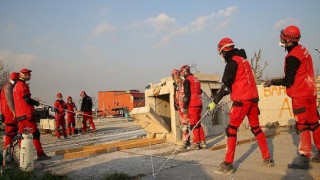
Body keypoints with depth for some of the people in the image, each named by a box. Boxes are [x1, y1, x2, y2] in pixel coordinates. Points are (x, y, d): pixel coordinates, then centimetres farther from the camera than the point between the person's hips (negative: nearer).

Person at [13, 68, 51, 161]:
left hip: (19, 115, 10)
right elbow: (27, 99, -16)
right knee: (35, 133, -8)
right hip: (27, 114, -10)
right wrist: (36, 103, 0)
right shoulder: (23, 85, -10)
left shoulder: (16, 86, 20)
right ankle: (40, 154, -8)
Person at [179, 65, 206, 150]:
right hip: (199, 104, 8)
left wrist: (184, 107, -11)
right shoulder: (196, 79, 16)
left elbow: (187, 95, -14)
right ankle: (202, 142, 17)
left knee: (194, 124, -2)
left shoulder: (187, 80, -8)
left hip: (192, 105, -8)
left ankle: (196, 143, 1)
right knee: (198, 123, 14)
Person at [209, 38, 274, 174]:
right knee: (256, 128, 17)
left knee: (231, 129, -6)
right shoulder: (243, 59, 17)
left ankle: (228, 164, -5)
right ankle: (267, 158, 22)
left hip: (242, 99, -9)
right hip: (253, 97, 9)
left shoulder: (232, 61, -9)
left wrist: (215, 101, -7)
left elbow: (226, 85, -13)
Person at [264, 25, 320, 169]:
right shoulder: (303, 50, 9)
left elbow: (288, 81, -17)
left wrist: (272, 82, -4)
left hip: (300, 95, -9)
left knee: (302, 125, -6)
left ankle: (304, 158, -3)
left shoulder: (292, 57, -19)